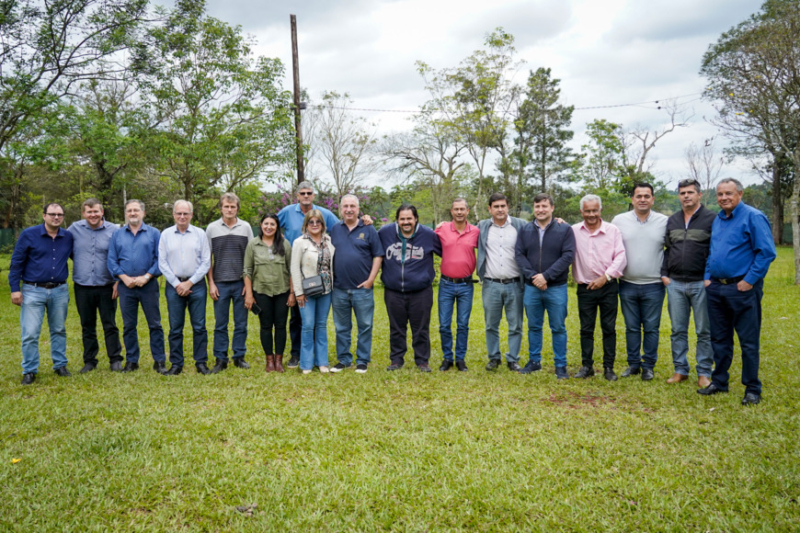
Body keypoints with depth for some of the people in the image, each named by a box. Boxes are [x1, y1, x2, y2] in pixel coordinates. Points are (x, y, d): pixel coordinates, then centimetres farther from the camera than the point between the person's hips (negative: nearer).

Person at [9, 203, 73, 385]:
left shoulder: (69, 237, 4)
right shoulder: (28, 235, -4)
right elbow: (16, 262, -1)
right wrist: (15, 289, -5)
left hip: (60, 291, 3)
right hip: (33, 291, -3)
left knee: (59, 330, 12)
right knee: (30, 334, -3)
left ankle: (60, 365, 24)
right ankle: (29, 371, 10)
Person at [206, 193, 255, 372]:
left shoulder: (245, 227, 5)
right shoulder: (212, 228, 5)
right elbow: (208, 258, 6)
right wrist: (211, 283, -1)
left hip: (241, 283, 0)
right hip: (220, 283, 0)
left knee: (241, 323, 6)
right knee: (220, 324, 5)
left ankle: (239, 356, 17)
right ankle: (220, 359, 13)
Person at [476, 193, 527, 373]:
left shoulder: (520, 225, 2)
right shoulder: (482, 227, 8)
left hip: (514, 285, -1)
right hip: (491, 285, 1)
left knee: (515, 326, 6)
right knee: (491, 325, 9)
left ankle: (513, 359, 19)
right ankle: (494, 358, 24)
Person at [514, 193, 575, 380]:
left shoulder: (565, 229, -3)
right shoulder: (525, 230, 4)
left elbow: (568, 256, -11)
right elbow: (519, 254, 0)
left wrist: (546, 276, -17)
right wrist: (532, 276, -14)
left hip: (556, 288, -2)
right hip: (531, 287, 2)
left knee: (558, 328, 6)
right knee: (534, 327, 13)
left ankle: (560, 365, 17)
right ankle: (534, 361, 26)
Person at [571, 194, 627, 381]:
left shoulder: (613, 230, -1)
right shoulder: (574, 231, 2)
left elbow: (621, 257, -5)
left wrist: (605, 277, -13)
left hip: (608, 287, -1)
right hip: (585, 288, 1)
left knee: (609, 328, 5)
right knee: (586, 329, 8)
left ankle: (608, 367, 15)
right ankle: (586, 366, 18)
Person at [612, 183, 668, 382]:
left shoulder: (664, 222, 0)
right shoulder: (619, 220, 1)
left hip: (653, 285, -1)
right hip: (627, 284, 1)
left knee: (651, 328, 5)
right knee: (631, 327, 10)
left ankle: (648, 365, 17)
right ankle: (633, 364, 21)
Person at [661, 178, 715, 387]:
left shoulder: (712, 219, -3)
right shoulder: (672, 221, 13)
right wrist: (664, 274, 7)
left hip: (701, 284, -4)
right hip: (675, 284, 5)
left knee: (704, 331, 3)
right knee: (678, 330, 9)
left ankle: (704, 372, 13)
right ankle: (680, 370, 18)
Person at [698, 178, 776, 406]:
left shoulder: (753, 217, -10)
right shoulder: (717, 220, 13)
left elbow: (767, 252, -15)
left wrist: (749, 280, -16)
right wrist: (708, 277, 11)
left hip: (742, 289, -7)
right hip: (716, 288, 7)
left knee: (749, 342, 1)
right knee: (719, 339, 15)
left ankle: (752, 389, 13)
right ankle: (719, 381, 27)